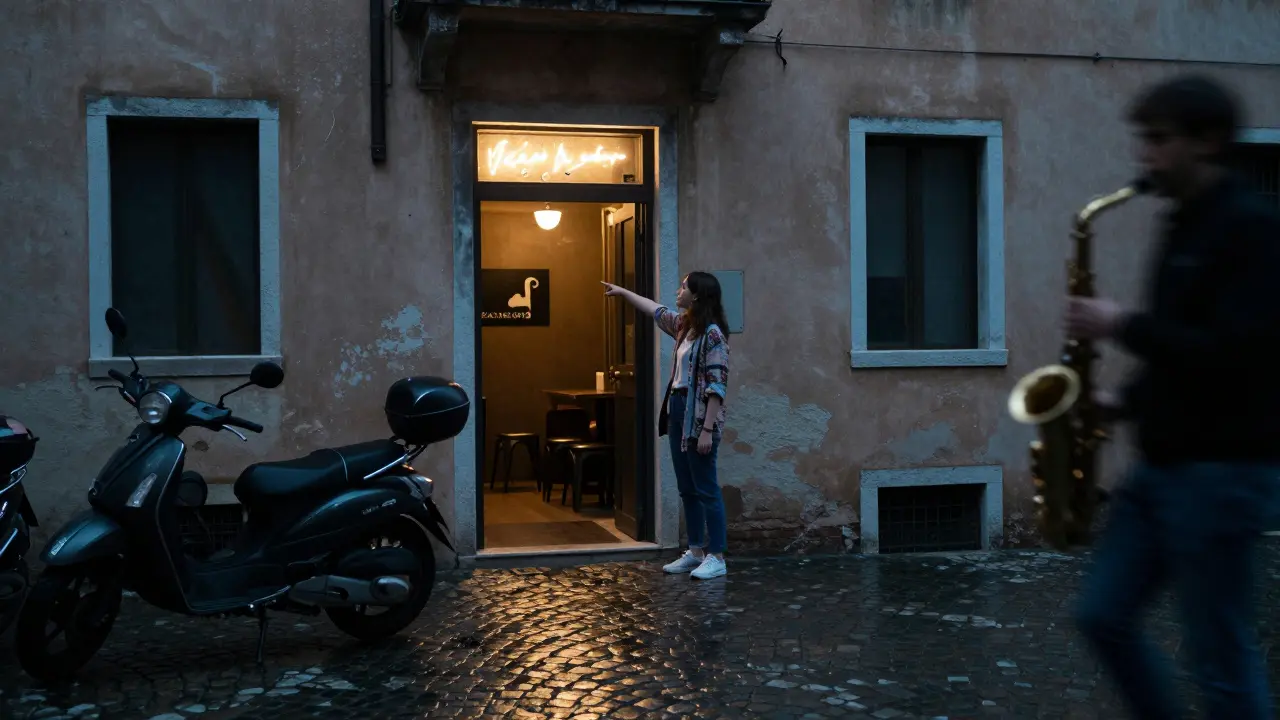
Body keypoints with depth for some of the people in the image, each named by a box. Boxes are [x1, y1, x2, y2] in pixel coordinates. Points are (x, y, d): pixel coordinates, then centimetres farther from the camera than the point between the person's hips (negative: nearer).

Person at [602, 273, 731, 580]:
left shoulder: (712, 333, -14)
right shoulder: (684, 325, 12)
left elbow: (717, 385, -18)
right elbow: (656, 310, 32)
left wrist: (708, 429, -22)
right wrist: (623, 292, 41)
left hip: (699, 417, -9)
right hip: (678, 412, 9)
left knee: (706, 489, -5)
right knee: (687, 489, 13)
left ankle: (716, 558, 1)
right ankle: (696, 551, 21)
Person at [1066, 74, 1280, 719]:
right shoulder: (1184, 227, 13)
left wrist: (1123, 326, -18)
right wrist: (1129, 402, 7)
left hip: (1225, 471, -9)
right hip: (1163, 465, 9)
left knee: (1220, 654, 0)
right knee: (1102, 614, 10)